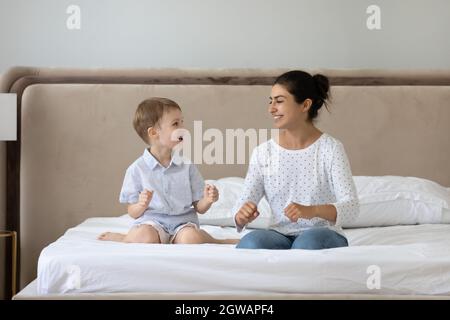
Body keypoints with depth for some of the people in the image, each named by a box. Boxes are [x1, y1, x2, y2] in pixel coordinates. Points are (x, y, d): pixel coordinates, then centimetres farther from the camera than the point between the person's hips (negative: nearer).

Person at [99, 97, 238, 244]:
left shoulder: (186, 165, 6)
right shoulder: (137, 169, -1)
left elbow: (199, 208, 9)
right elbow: (133, 213, 4)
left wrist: (207, 200, -13)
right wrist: (142, 205, -18)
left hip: (182, 222, 1)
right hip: (151, 222, 0)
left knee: (191, 238, -33)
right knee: (146, 238, -34)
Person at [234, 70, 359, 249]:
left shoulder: (331, 148, -5)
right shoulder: (263, 152, 5)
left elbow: (351, 207, -13)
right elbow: (244, 202, 2)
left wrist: (312, 211, -32)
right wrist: (241, 216, -23)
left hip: (323, 236, -2)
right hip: (279, 236, 2)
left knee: (309, 241, -37)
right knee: (251, 243, -31)